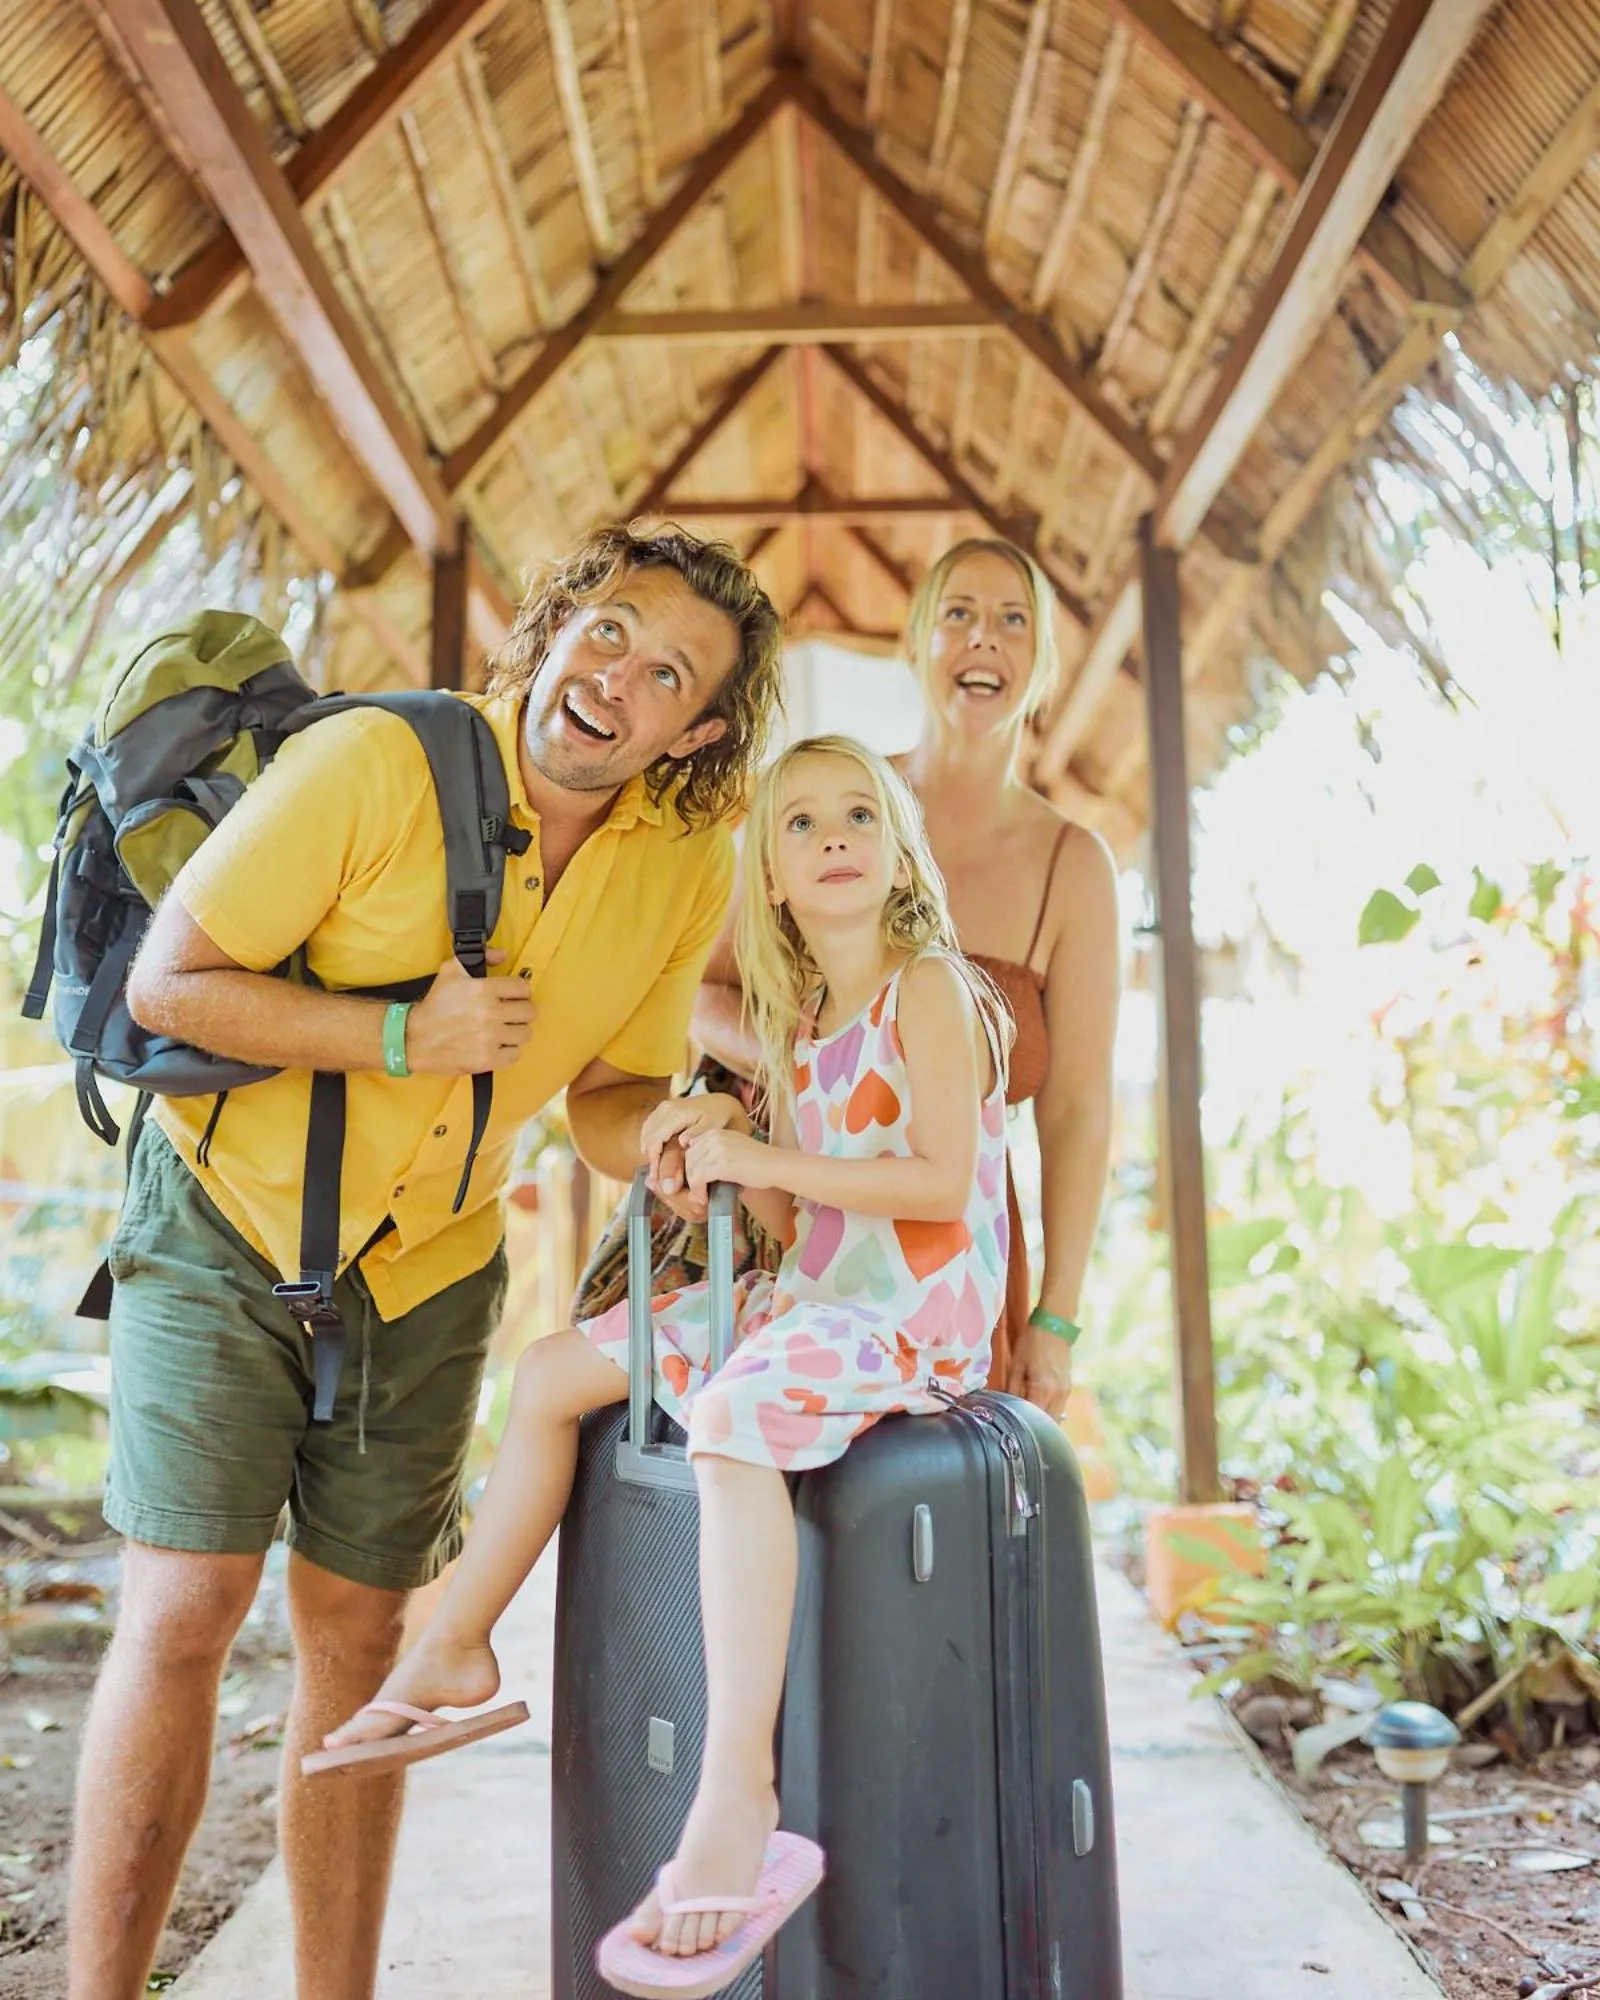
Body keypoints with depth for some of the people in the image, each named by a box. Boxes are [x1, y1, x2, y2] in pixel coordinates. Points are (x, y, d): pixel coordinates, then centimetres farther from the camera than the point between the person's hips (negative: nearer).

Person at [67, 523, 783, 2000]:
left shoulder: (685, 870, -7)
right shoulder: (373, 765, -20)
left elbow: (610, 1093, 3)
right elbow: (166, 984, -17)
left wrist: (673, 1141, -20)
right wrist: (403, 1037, -26)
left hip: (426, 1269, 4)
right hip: (225, 1218, -3)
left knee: (358, 1636, 8)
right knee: (187, 1606, -10)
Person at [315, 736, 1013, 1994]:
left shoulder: (929, 990, -7)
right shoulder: (800, 1023, 16)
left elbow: (943, 1183, -18)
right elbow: (794, 1222, 16)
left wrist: (766, 1160, -18)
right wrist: (728, 1147, -4)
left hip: (912, 1312, -9)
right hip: (804, 1296, 9)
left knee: (733, 1422, -39)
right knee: (554, 1374, 9)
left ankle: (737, 1808, -42)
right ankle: (454, 1652, 21)